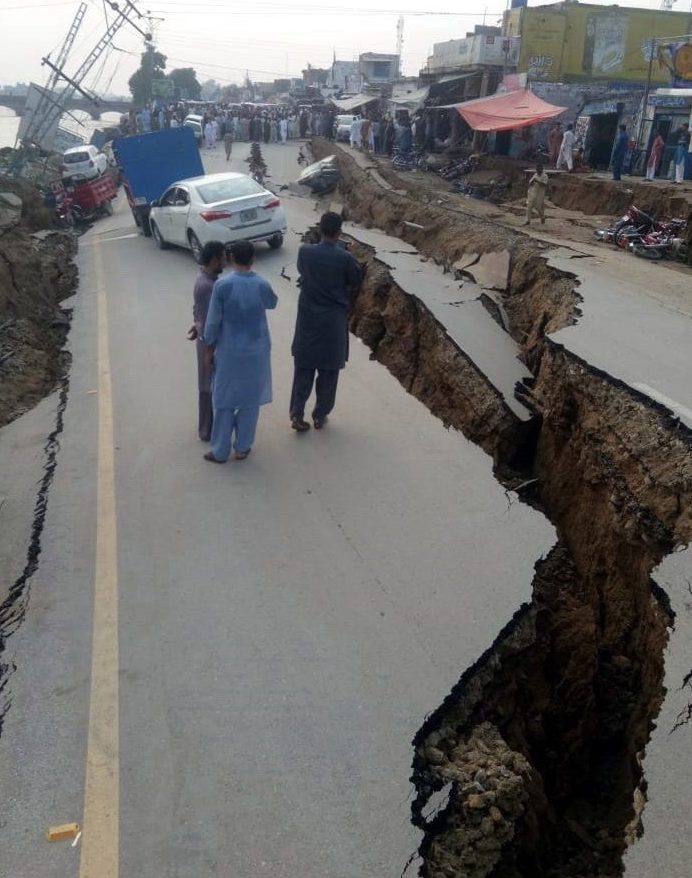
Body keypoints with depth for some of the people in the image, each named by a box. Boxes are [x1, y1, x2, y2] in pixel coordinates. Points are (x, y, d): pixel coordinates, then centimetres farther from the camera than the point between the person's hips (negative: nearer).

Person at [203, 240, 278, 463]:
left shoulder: (222, 285, -15)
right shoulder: (262, 285, -9)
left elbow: (213, 321, -10)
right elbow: (272, 303, 14)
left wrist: (209, 350, 2)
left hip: (229, 352, -1)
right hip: (256, 351, 1)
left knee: (224, 401, 10)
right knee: (250, 400, 14)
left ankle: (220, 451, 18)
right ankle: (242, 447, 24)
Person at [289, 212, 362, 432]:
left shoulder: (305, 251, -6)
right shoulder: (345, 258, -15)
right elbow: (356, 281, 0)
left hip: (308, 319, 3)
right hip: (334, 321, -2)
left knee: (303, 369, 11)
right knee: (328, 371, 11)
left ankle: (297, 415, 9)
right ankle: (320, 416, 19)